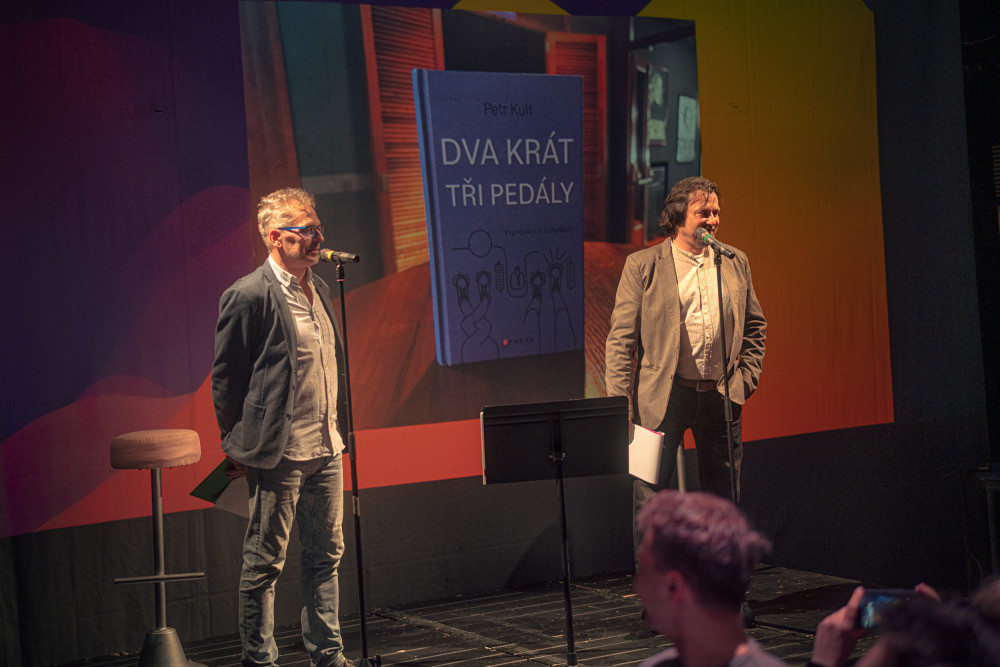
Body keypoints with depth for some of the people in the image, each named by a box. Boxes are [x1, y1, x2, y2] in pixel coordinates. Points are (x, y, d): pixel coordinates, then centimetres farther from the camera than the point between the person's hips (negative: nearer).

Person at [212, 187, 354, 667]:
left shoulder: (318, 289, 12)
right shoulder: (249, 295, -13)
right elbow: (225, 377, -8)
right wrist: (240, 446, -3)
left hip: (325, 449, 8)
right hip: (277, 455, -8)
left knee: (326, 555, 15)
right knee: (264, 564, 2)